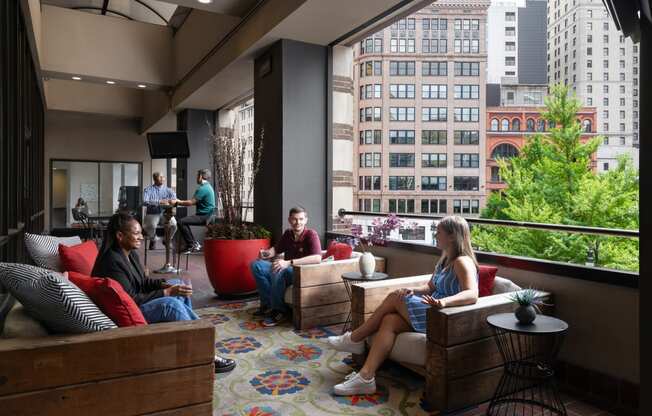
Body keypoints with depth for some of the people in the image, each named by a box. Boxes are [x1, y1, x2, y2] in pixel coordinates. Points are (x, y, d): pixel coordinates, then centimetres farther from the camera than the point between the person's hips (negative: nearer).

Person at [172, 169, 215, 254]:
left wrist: (177, 202, -7)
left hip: (204, 216, -11)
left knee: (181, 222, -15)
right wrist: (180, 202, 13)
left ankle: (191, 245, -9)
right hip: (205, 215, 11)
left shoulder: (203, 188, -16)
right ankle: (194, 244, 13)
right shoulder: (207, 186, 17)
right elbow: (195, 202, 18)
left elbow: (191, 202, -19)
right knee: (184, 220, 17)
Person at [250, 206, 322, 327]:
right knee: (256, 265, -3)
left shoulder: (311, 234, -17)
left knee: (279, 272, -36)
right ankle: (268, 303, -1)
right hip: (285, 269, 7)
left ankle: (280, 311, -15)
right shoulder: (288, 233, 4)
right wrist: (267, 253, -4)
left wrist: (289, 262, -40)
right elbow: (277, 249, 21)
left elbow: (317, 258, -34)